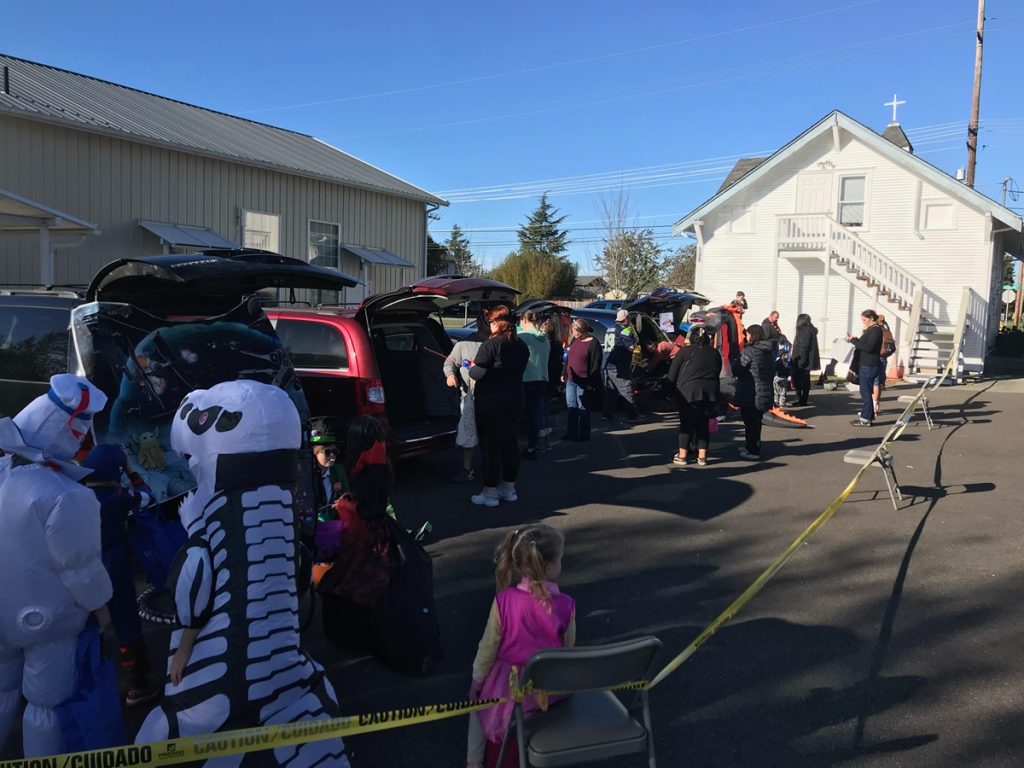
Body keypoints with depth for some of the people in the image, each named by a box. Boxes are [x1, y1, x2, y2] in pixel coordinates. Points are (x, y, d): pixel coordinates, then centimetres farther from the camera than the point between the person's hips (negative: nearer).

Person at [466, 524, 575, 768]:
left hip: (510, 688, -1)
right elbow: (568, 650, -2)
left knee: (478, 696, 28)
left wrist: (477, 679, 6)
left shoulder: (504, 600, -21)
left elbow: (489, 647, -10)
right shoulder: (565, 605, -17)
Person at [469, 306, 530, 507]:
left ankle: (490, 492, 5)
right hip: (514, 399, 7)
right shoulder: (521, 346, 7)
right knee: (510, 443, 13)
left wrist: (471, 368, 3)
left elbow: (479, 374, -20)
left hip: (491, 402, -7)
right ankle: (509, 488, 22)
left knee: (490, 445, 0)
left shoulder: (490, 345, -16)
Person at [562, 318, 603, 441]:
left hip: (583, 383, -7)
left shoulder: (593, 343, -11)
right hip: (570, 380, 7)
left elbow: (596, 365, -13)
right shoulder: (574, 340, 11)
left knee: (583, 408, 1)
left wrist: (591, 384, -16)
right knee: (571, 407, 10)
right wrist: (564, 374, 16)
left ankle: (584, 434, 11)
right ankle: (571, 433, 19)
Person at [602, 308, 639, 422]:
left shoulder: (610, 330, 14)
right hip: (619, 368, -8)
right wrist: (633, 331, -4)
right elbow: (631, 347, -15)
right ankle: (632, 415, 4)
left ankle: (607, 414, 11)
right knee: (627, 391, 0)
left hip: (608, 365, 8)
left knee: (610, 391, 12)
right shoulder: (625, 330, -12)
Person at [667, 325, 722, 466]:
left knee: (687, 423, 5)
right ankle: (702, 456, 13)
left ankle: (682, 456, 7)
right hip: (711, 392, 4)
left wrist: (678, 386, 16)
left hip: (690, 392, -3)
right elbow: (718, 373, 11)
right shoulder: (715, 353, 11)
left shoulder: (686, 350, -2)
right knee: (704, 424, 11)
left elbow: (672, 375, -1)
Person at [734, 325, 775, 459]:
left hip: (750, 394, -8)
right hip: (765, 392, 8)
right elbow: (773, 371, 17)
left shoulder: (749, 351, -17)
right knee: (756, 422, 18)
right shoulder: (770, 351, 8)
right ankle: (750, 446, 31)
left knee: (750, 423, 1)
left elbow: (736, 370, -15)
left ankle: (753, 451, 6)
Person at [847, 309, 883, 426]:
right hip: (864, 364, 10)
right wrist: (853, 340, 4)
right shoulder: (869, 330, 17)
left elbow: (868, 347, -21)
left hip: (869, 366, -10)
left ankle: (866, 419, -5)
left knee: (866, 392, -8)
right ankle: (866, 416, 19)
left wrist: (853, 340, -15)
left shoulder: (876, 330, -12)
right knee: (865, 392, 13)